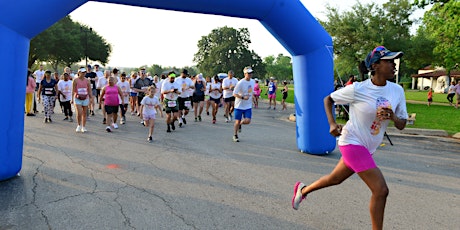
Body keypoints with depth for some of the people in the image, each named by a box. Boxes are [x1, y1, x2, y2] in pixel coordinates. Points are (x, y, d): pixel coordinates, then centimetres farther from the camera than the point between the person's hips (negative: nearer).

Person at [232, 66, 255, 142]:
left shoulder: (253, 81, 3)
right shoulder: (240, 83, -16)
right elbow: (234, 94, -16)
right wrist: (243, 97, -27)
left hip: (248, 106, 5)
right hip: (239, 105, -4)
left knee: (247, 121, -9)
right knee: (237, 122, 3)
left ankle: (240, 123, 25)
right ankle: (235, 136, 23)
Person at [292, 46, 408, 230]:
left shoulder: (397, 91, 0)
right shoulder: (357, 89, -15)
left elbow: (401, 126, 4)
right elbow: (328, 99, -1)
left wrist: (392, 116, -17)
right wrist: (332, 123, -12)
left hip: (367, 148, 7)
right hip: (352, 143, -7)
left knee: (336, 179, 22)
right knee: (380, 190, -11)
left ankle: (303, 189, 46)